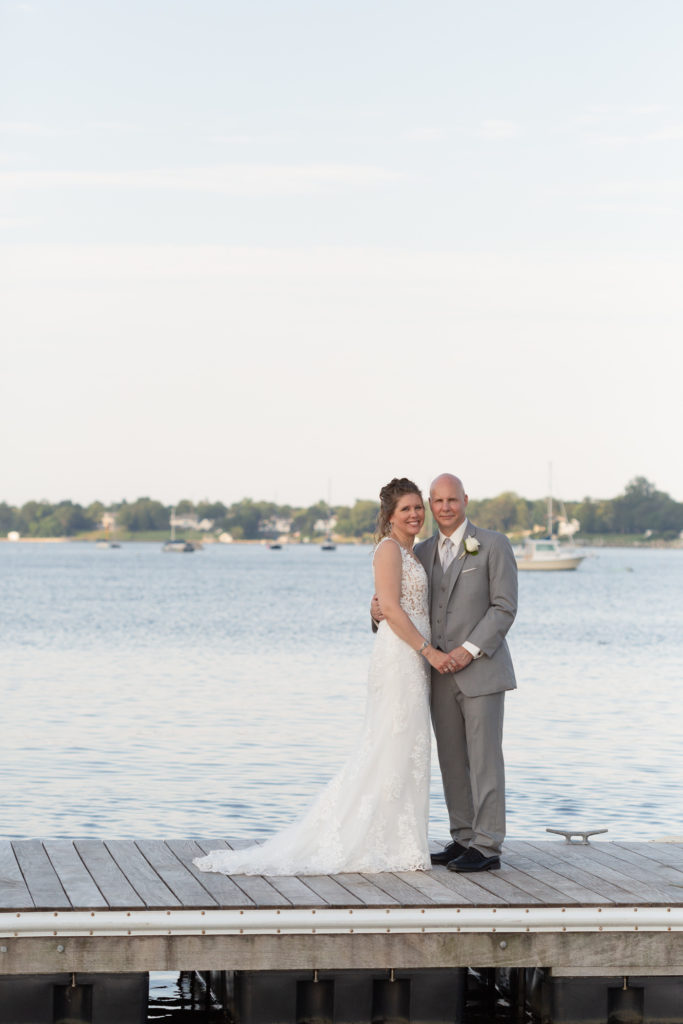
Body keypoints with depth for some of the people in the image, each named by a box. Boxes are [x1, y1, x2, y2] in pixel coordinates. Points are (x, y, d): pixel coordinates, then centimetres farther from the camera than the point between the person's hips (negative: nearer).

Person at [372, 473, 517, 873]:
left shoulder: (494, 544, -6)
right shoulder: (423, 552, 11)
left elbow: (505, 607, -10)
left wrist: (470, 650, -19)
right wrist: (379, 609, -10)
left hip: (482, 668, -6)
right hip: (442, 674, 6)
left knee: (484, 758, -5)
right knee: (452, 760, 8)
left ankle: (488, 848, -2)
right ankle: (465, 840, 16)